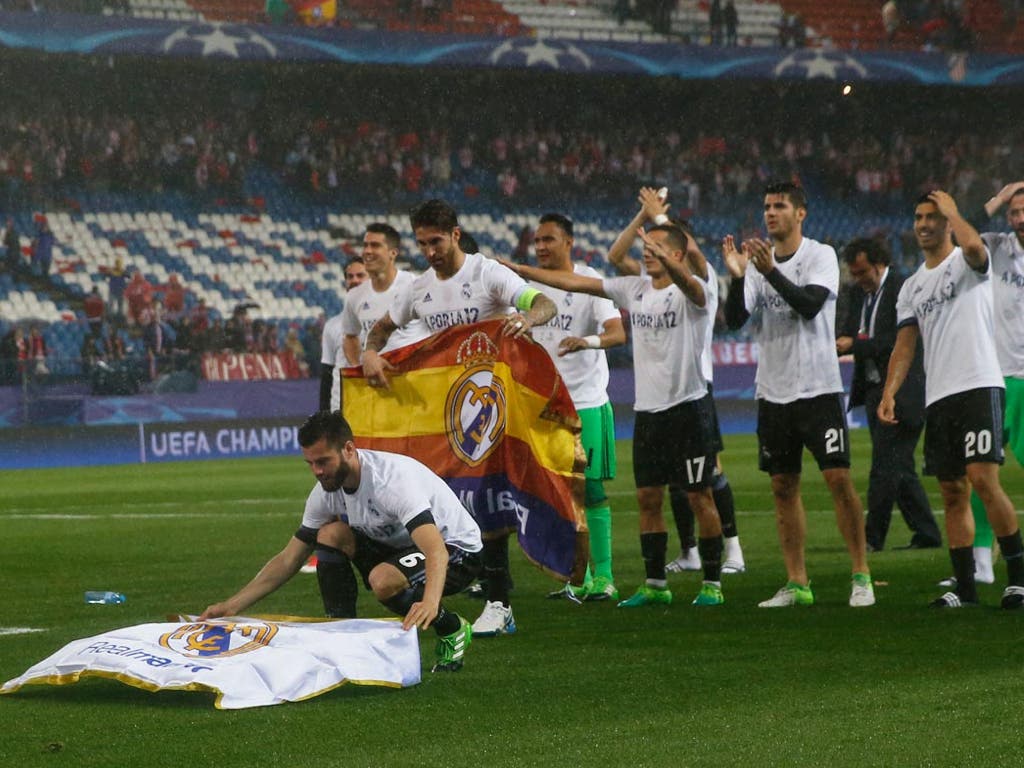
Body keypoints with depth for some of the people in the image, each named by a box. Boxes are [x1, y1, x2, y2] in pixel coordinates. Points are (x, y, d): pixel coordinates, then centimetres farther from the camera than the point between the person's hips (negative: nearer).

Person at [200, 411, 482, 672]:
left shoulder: (393, 479, -33)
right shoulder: (327, 491, -9)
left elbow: (435, 550, -46)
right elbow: (289, 559, -2)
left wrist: (430, 601, -66)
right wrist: (231, 606, -11)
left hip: (456, 549, -7)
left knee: (383, 581, -35)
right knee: (331, 535, -15)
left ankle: (452, 629, -8)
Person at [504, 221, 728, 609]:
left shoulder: (692, 291, -10)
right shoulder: (635, 289, 8)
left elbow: (686, 282, -36)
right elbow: (574, 283, 8)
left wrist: (663, 259, -57)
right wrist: (519, 270, 4)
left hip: (689, 406, -6)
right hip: (647, 407, 6)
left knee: (700, 496, -1)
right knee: (648, 497, 7)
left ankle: (712, 584, 5)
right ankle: (655, 584, 14)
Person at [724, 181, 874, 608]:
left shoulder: (820, 256, -3)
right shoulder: (757, 261, 9)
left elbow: (810, 304, -19)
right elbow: (734, 319, 0)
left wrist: (770, 271, -28)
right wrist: (737, 278, -16)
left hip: (818, 388, -5)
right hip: (773, 391, 5)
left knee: (838, 478, -9)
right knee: (783, 487, 6)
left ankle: (861, 576, -3)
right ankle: (797, 584, 11)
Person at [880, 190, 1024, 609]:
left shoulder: (968, 261, 2)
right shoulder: (912, 287, 21)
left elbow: (974, 246, -24)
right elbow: (905, 344, 18)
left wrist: (951, 209, -7)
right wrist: (889, 393, 5)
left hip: (979, 385, -7)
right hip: (938, 397, 7)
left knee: (983, 478, -17)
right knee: (952, 493, 6)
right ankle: (964, 586, 9)